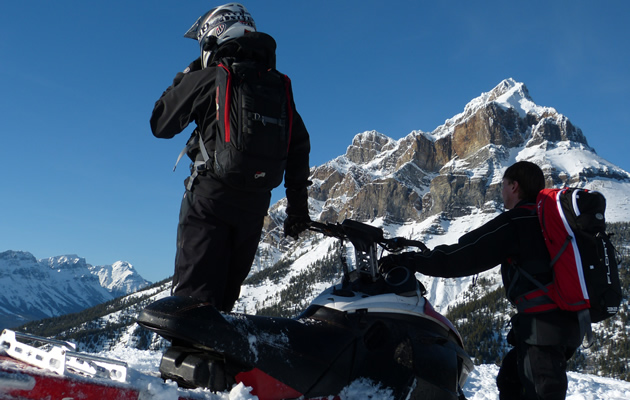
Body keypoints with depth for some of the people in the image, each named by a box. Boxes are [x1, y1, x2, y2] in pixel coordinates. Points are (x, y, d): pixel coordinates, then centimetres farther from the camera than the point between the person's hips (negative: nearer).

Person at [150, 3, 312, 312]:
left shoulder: (206, 79, -3)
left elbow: (160, 125, 7)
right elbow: (299, 144, 11)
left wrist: (183, 78, 20)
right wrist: (298, 203, 15)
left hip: (210, 193, -5)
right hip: (256, 202, 6)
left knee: (195, 292, -7)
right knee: (226, 292, 15)